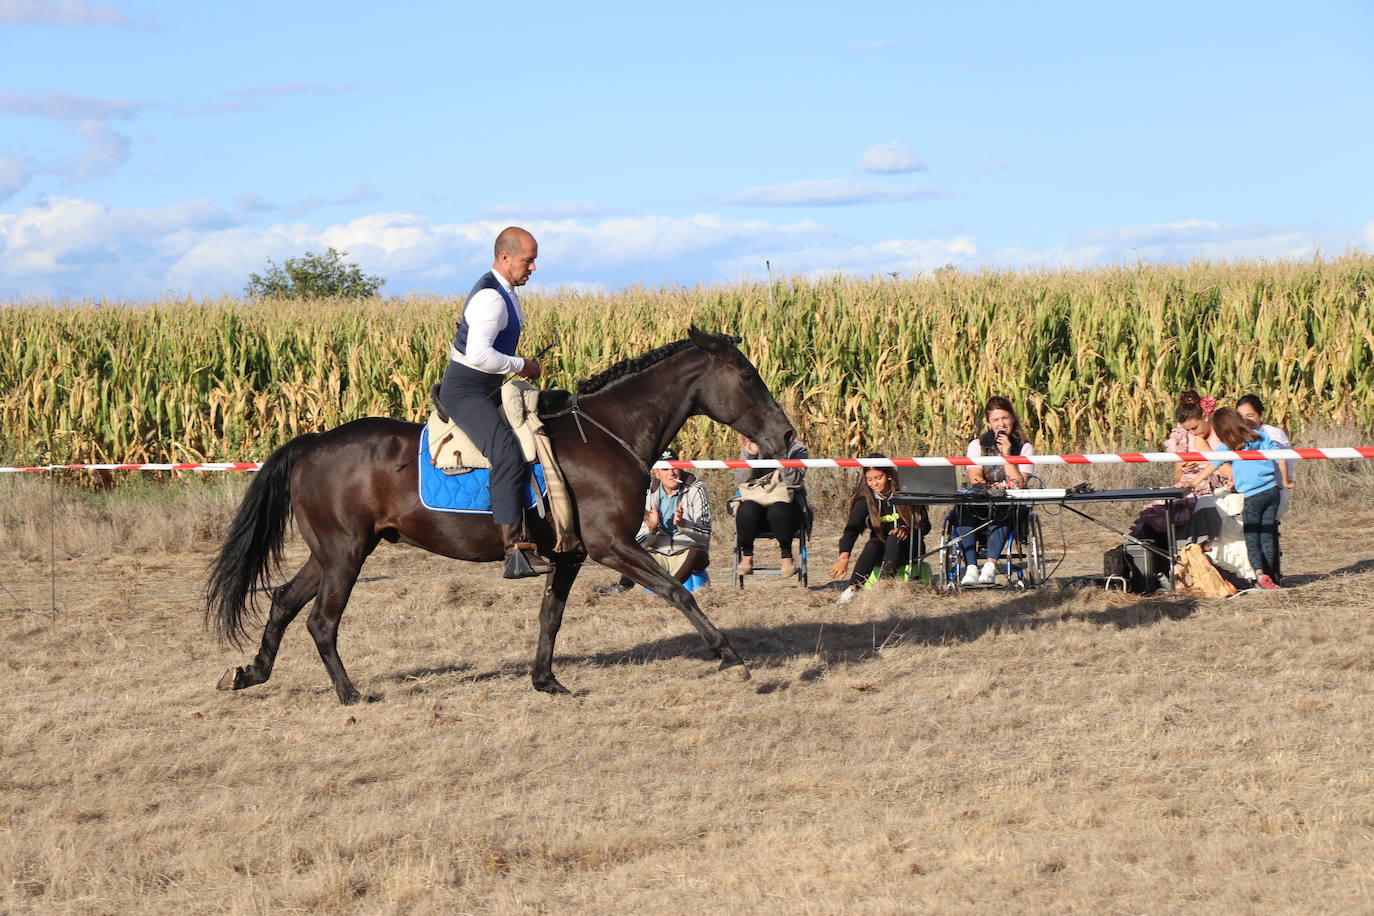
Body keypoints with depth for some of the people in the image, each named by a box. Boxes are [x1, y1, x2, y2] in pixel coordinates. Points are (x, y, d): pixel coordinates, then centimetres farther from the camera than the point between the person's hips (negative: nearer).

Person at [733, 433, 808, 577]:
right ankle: (746, 556, -12)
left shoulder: (796, 449, 4)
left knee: (778, 511, -37)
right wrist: (750, 455, -18)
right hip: (754, 502, 1)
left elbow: (794, 480, -12)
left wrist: (781, 455, -23)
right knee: (746, 510, -33)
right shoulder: (748, 449, 10)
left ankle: (786, 555, -14)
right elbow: (741, 480, -5)